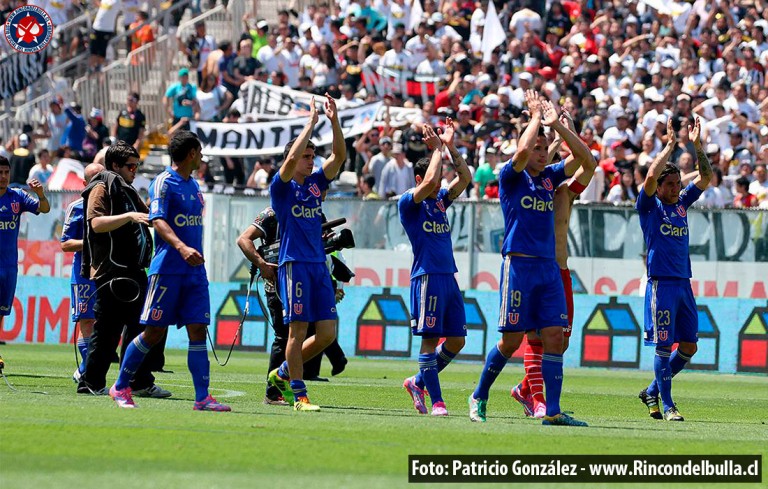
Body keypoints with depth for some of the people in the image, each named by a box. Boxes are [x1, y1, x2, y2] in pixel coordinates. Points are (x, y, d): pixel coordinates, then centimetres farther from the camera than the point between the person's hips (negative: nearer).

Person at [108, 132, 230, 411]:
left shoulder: (193, 186, 17)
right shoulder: (163, 183, -8)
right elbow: (158, 220, -20)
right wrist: (181, 247, -34)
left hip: (194, 270, 7)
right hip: (167, 269, -7)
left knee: (198, 330, -2)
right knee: (154, 332, -3)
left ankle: (202, 398, -6)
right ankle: (120, 388, 11)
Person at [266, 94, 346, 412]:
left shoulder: (316, 183, 14)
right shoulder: (282, 187, -2)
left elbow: (339, 156, 7)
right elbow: (290, 160, -21)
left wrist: (334, 121, -4)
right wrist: (310, 124, -17)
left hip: (319, 265, 6)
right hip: (294, 264, -6)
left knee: (328, 332, 1)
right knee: (298, 330, -6)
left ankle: (284, 373, 19)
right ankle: (299, 396, -2)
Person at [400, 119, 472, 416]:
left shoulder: (440, 201, 16)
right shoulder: (409, 203, -4)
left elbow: (465, 177, 12)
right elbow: (429, 182, -20)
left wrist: (451, 147, 5)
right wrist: (438, 149, -9)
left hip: (449, 277, 8)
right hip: (427, 277, -8)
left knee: (456, 340, 6)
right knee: (430, 339, -7)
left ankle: (418, 383, 21)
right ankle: (436, 401, -7)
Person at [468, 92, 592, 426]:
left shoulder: (550, 176, 14)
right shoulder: (511, 178, -2)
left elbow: (584, 157, 7)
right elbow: (522, 151, -22)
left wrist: (556, 123, -1)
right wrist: (536, 117, -8)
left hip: (549, 267, 5)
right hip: (519, 264, -5)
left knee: (554, 337, -3)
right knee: (512, 339, -3)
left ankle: (552, 411, -4)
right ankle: (479, 398, 15)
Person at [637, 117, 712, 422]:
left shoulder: (681, 203, 14)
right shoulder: (650, 205, -2)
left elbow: (706, 178, 11)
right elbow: (650, 177, -20)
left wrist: (697, 145, 0)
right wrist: (670, 146, -14)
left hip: (684, 283, 6)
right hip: (661, 283, -6)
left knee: (689, 346, 7)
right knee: (664, 346, -6)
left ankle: (652, 392, 21)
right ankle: (667, 406, 0)